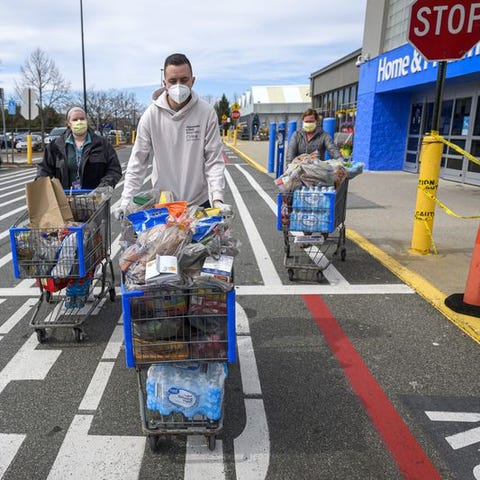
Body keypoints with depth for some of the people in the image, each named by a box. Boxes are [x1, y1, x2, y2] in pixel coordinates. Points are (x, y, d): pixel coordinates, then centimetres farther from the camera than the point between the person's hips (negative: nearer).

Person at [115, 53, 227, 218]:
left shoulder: (206, 112, -8)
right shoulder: (151, 115, -6)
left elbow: (214, 160, -8)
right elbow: (138, 161, -2)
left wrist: (217, 198, -19)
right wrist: (127, 200, -10)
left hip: (200, 201, 0)